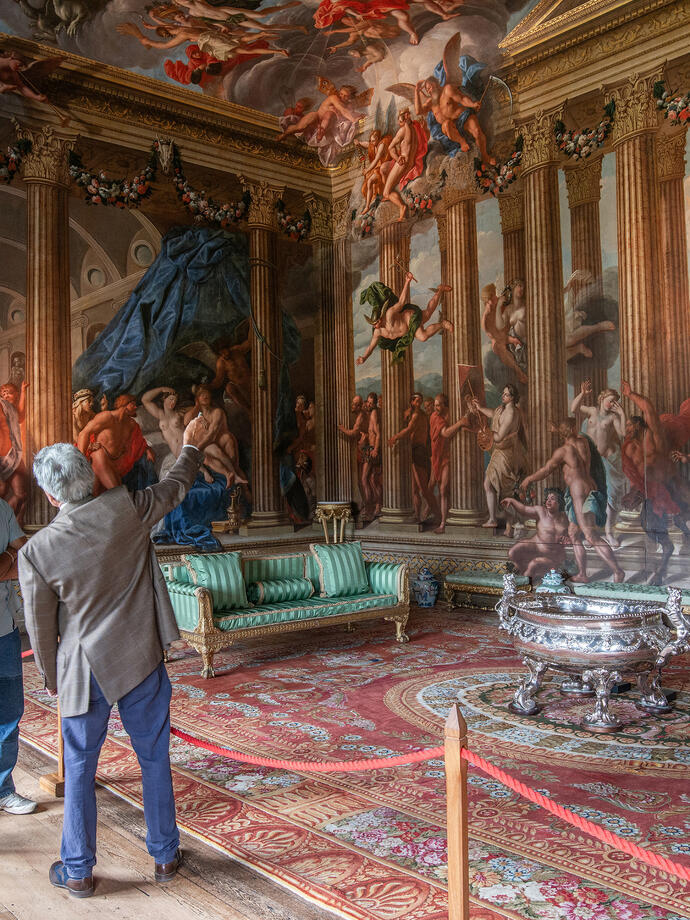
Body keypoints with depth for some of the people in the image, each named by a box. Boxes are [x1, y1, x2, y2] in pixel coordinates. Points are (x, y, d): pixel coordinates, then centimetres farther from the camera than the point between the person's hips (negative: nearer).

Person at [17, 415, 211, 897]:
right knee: (155, 759, 16)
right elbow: (175, 487, 6)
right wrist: (192, 447, 25)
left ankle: (78, 870, 29)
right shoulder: (124, 510, -14)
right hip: (142, 660, 1)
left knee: (79, 770, 16)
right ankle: (165, 856, 30)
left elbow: (41, 626, -4)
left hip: (84, 670, -1)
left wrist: (52, 677, 14)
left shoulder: (36, 551, -14)